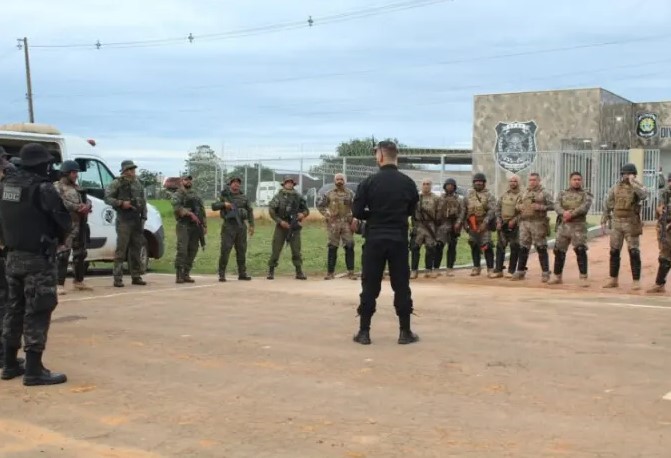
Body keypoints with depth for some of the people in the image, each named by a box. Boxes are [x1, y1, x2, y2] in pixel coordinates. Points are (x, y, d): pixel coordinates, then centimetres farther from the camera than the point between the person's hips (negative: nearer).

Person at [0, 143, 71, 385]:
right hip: (38, 258, -8)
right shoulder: (42, 188, -16)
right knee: (37, 313, -5)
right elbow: (64, 220, -15)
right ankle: (34, 370, -4)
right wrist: (58, 238, 4)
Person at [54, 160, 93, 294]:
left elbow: (87, 200, 15)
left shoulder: (77, 187, 22)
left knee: (80, 254, 15)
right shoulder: (58, 187, -3)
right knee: (63, 254, -13)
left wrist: (87, 206, -9)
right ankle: (60, 284, -14)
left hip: (80, 225, 9)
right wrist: (77, 207, -21)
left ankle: (78, 281, 27)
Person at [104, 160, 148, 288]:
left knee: (136, 249, 10)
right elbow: (107, 198, -7)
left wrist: (144, 216, 8)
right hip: (123, 220, -6)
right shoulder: (117, 183, -3)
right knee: (121, 249, -7)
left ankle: (136, 276, 17)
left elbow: (143, 201, 17)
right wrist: (121, 203, -18)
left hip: (137, 220, 6)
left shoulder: (138, 183, 15)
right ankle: (118, 278, -5)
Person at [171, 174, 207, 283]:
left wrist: (204, 226, 13)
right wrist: (190, 214, -25)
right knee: (182, 250, -13)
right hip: (184, 225, -6)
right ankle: (178, 275, -12)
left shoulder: (196, 195, 21)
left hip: (196, 226, 6)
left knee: (192, 251, 4)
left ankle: (186, 274, 10)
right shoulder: (177, 195, 3)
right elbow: (177, 207, -16)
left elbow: (202, 211, 21)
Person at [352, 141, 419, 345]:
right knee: (401, 286, 7)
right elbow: (412, 210, 11)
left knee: (369, 286, 5)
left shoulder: (369, 182, -8)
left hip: (374, 240, -1)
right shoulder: (408, 183, 0)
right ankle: (405, 332, 10)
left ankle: (364, 332, 7)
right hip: (399, 240, 1)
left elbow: (357, 212, -7)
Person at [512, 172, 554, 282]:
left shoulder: (544, 193, 0)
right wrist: (519, 207, 2)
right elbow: (518, 204, 24)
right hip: (524, 223, 5)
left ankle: (545, 273, 3)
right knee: (523, 248, 8)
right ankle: (520, 271, 15)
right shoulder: (525, 193, 16)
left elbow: (552, 206, -6)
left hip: (538, 223, -5)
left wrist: (540, 207, -19)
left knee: (541, 248, -3)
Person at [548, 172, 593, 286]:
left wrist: (571, 214, -21)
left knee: (581, 251, -12)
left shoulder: (586, 194, 4)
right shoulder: (563, 194, 14)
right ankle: (557, 277, 19)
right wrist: (564, 212, -22)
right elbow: (557, 206, -1)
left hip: (578, 226, -4)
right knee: (559, 251, 7)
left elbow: (584, 207, -13)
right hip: (563, 225, 4)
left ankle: (583, 278, -7)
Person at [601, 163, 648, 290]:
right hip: (617, 223, 4)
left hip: (631, 224, -4)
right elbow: (607, 205, 12)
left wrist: (633, 183, -21)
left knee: (634, 252, -4)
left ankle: (636, 281, 2)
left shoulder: (637, 186, -2)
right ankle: (613, 280, 15)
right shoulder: (615, 188, 7)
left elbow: (644, 195, -27)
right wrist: (604, 222, 7)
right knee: (614, 251, 6)